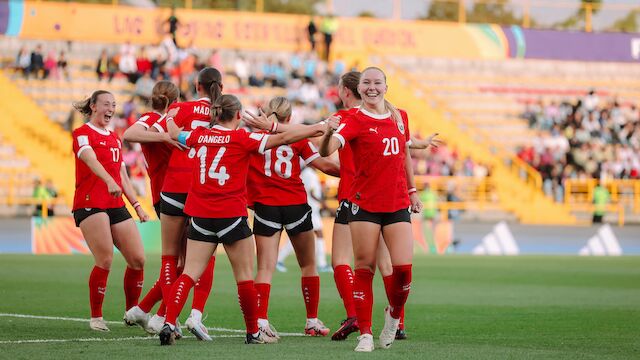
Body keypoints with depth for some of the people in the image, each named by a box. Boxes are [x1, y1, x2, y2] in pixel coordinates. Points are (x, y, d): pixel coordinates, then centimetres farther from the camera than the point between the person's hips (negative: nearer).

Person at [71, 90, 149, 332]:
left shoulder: (115, 139, 21)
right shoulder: (83, 134, -3)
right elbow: (92, 161, -22)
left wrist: (136, 205, 18)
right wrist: (109, 182, -39)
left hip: (116, 205, 7)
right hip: (90, 203, -7)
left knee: (138, 259, -1)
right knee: (105, 261, -15)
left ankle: (132, 311, 14)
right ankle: (96, 317, -2)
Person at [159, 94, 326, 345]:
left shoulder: (199, 135, 6)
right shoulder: (242, 138, -6)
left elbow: (175, 134, 27)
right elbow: (284, 138, -11)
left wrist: (170, 119, 50)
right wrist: (320, 129, -7)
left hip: (200, 217, 4)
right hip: (232, 215, -4)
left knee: (189, 274, 3)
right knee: (244, 276, 8)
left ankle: (169, 323, -12)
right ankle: (253, 332, 16)